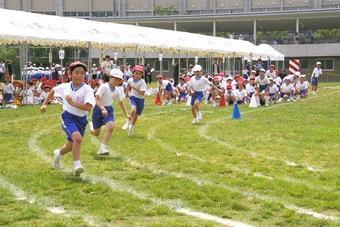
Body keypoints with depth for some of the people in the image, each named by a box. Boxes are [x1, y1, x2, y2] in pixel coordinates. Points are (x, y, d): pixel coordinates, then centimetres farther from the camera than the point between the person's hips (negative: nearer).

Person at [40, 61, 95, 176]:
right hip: (68, 117, -1)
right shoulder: (65, 86, -1)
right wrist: (44, 104, 17)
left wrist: (73, 103, -26)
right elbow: (52, 91, 20)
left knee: (71, 146, 17)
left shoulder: (87, 89, -12)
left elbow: (88, 107, -23)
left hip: (81, 120, 1)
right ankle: (77, 166, -24)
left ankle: (59, 153, 51)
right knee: (77, 138, -28)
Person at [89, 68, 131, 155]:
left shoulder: (117, 90, 3)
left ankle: (102, 148, -19)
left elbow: (121, 102, 15)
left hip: (109, 110, 5)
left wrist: (126, 114, 12)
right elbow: (97, 99, -26)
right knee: (96, 133, 7)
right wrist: (102, 109, -40)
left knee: (110, 126, -24)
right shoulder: (104, 87, -18)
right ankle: (91, 125, 46)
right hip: (99, 109, -5)